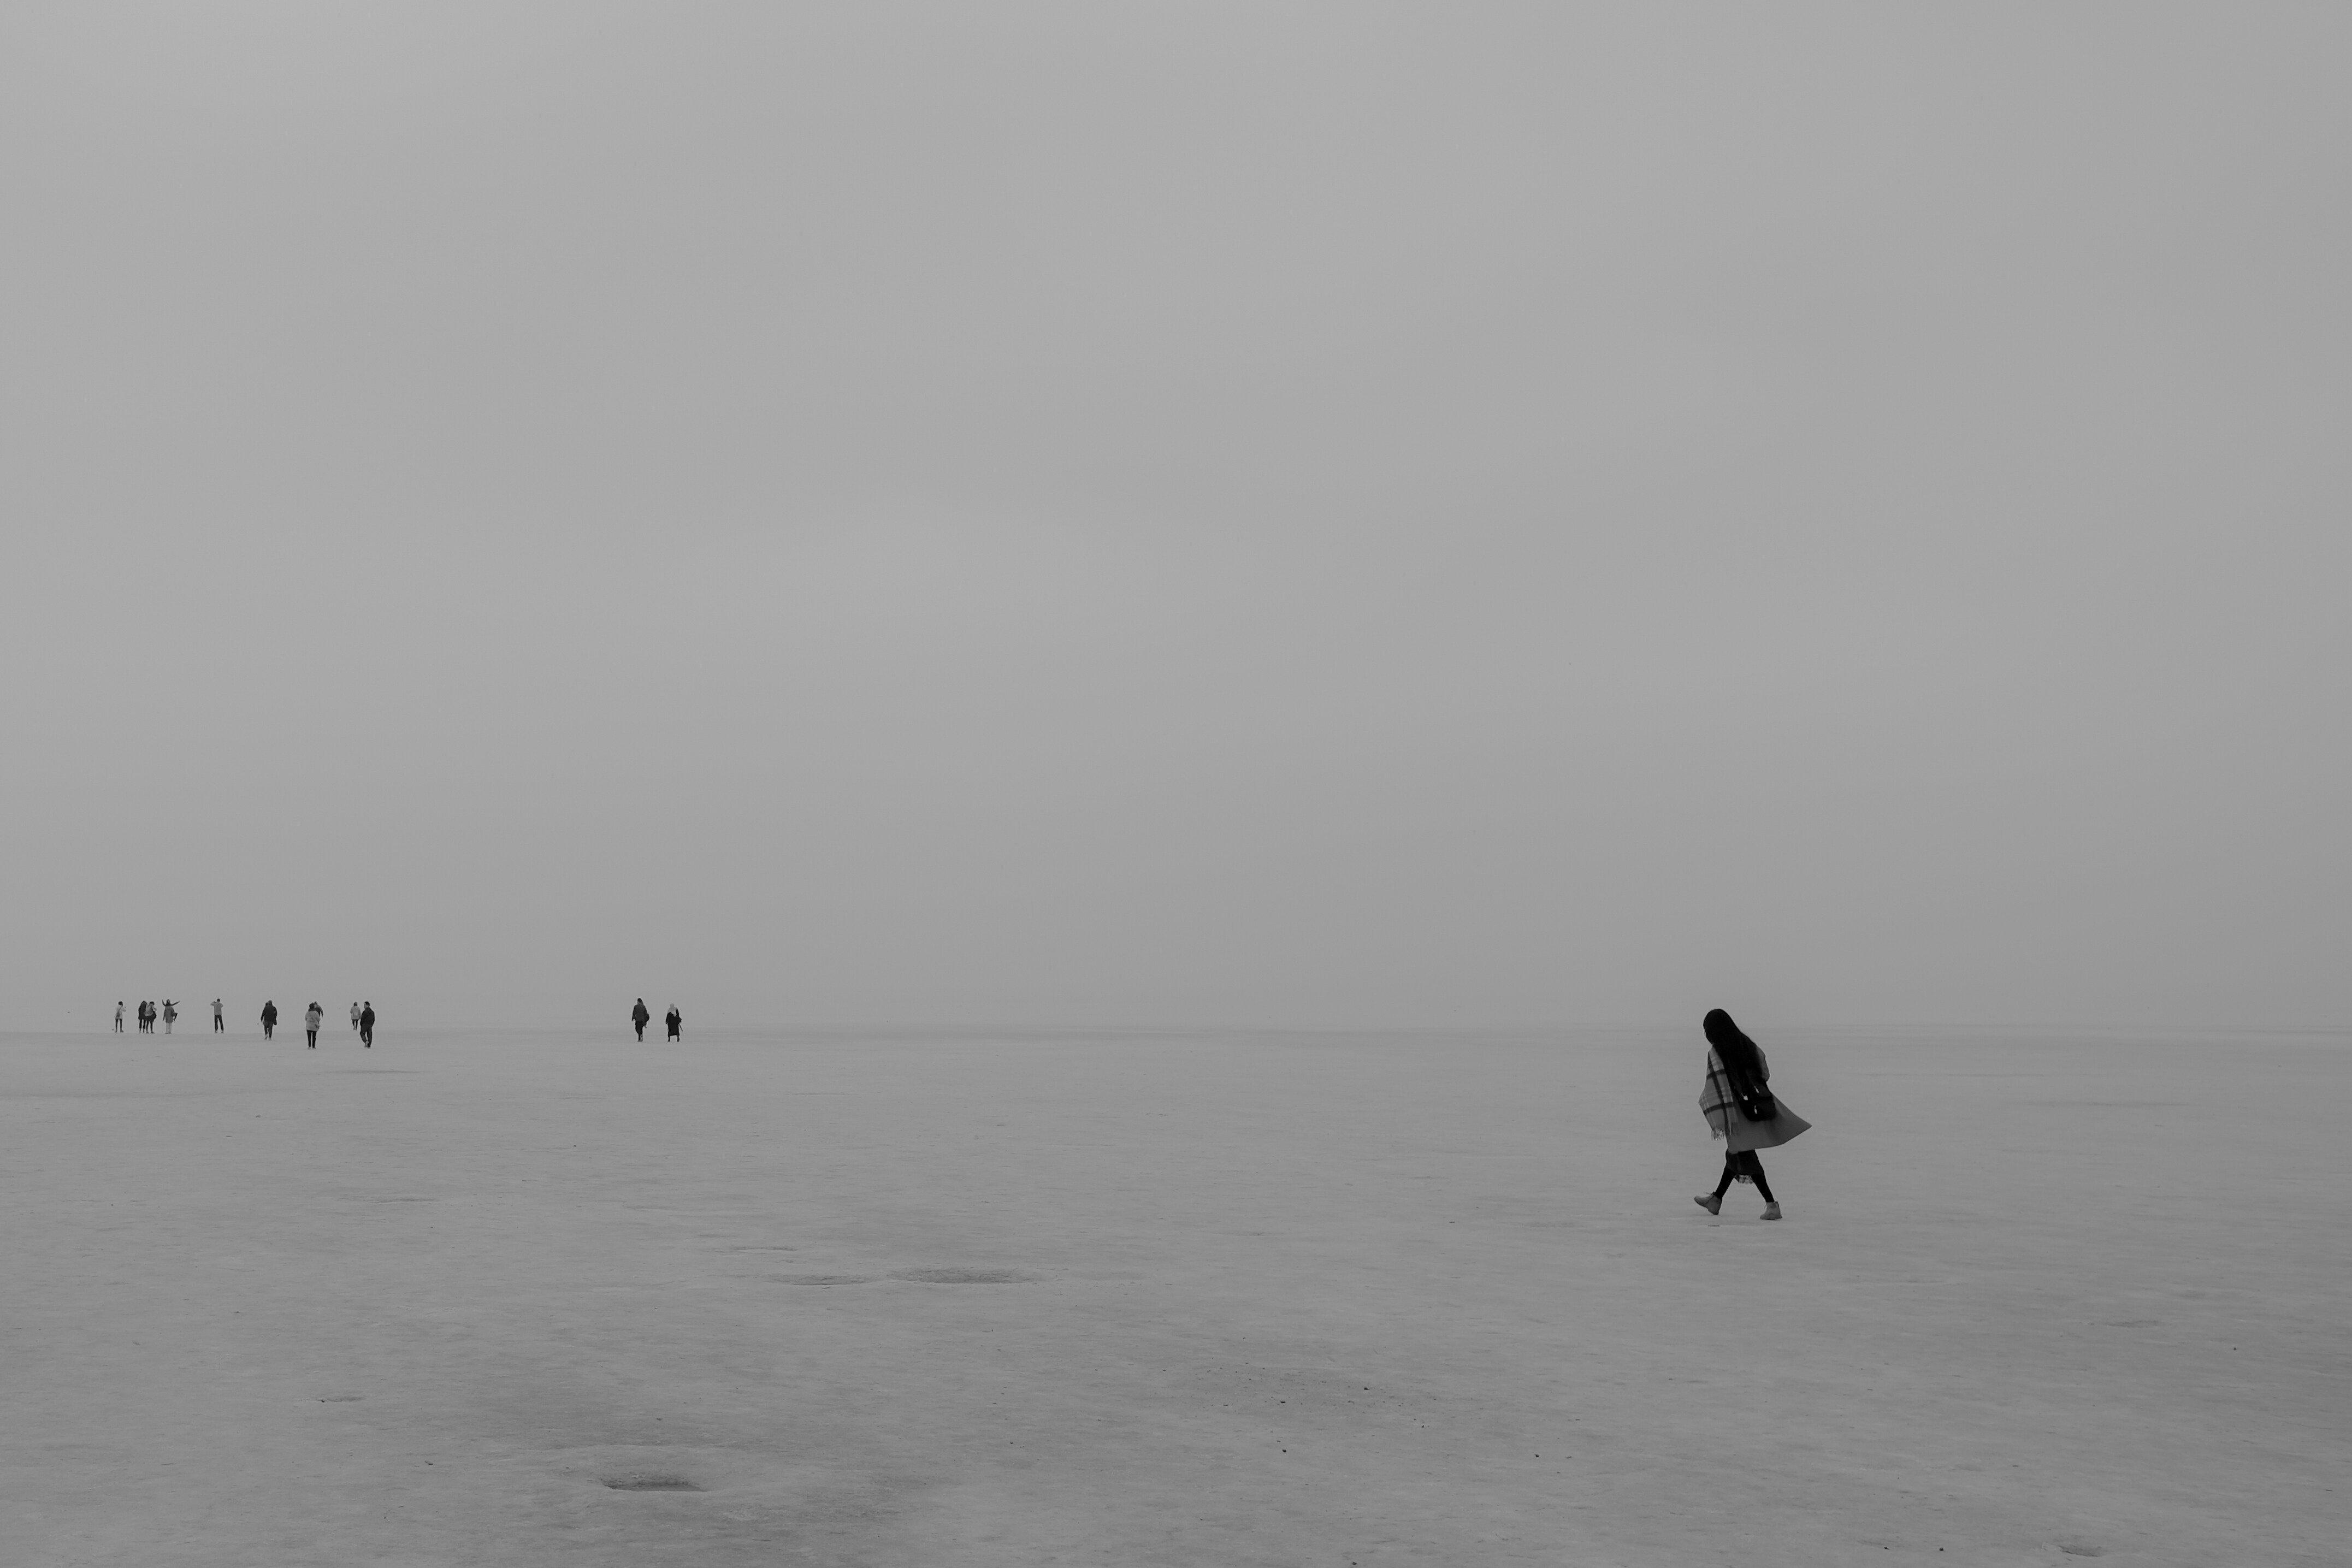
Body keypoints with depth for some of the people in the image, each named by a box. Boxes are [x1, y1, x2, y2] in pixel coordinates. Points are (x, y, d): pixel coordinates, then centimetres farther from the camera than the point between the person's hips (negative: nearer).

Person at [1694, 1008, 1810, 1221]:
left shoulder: (1715, 1053, -13)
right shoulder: (1748, 1045, 4)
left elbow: (1718, 1086, -17)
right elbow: (1765, 1073, 11)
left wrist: (1718, 1121, -16)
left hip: (1738, 1111, -7)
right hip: (1758, 1106, 7)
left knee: (1743, 1155, 1)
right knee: (1735, 1153, 18)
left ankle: (1771, 1203, -7)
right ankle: (1717, 1198, 32)